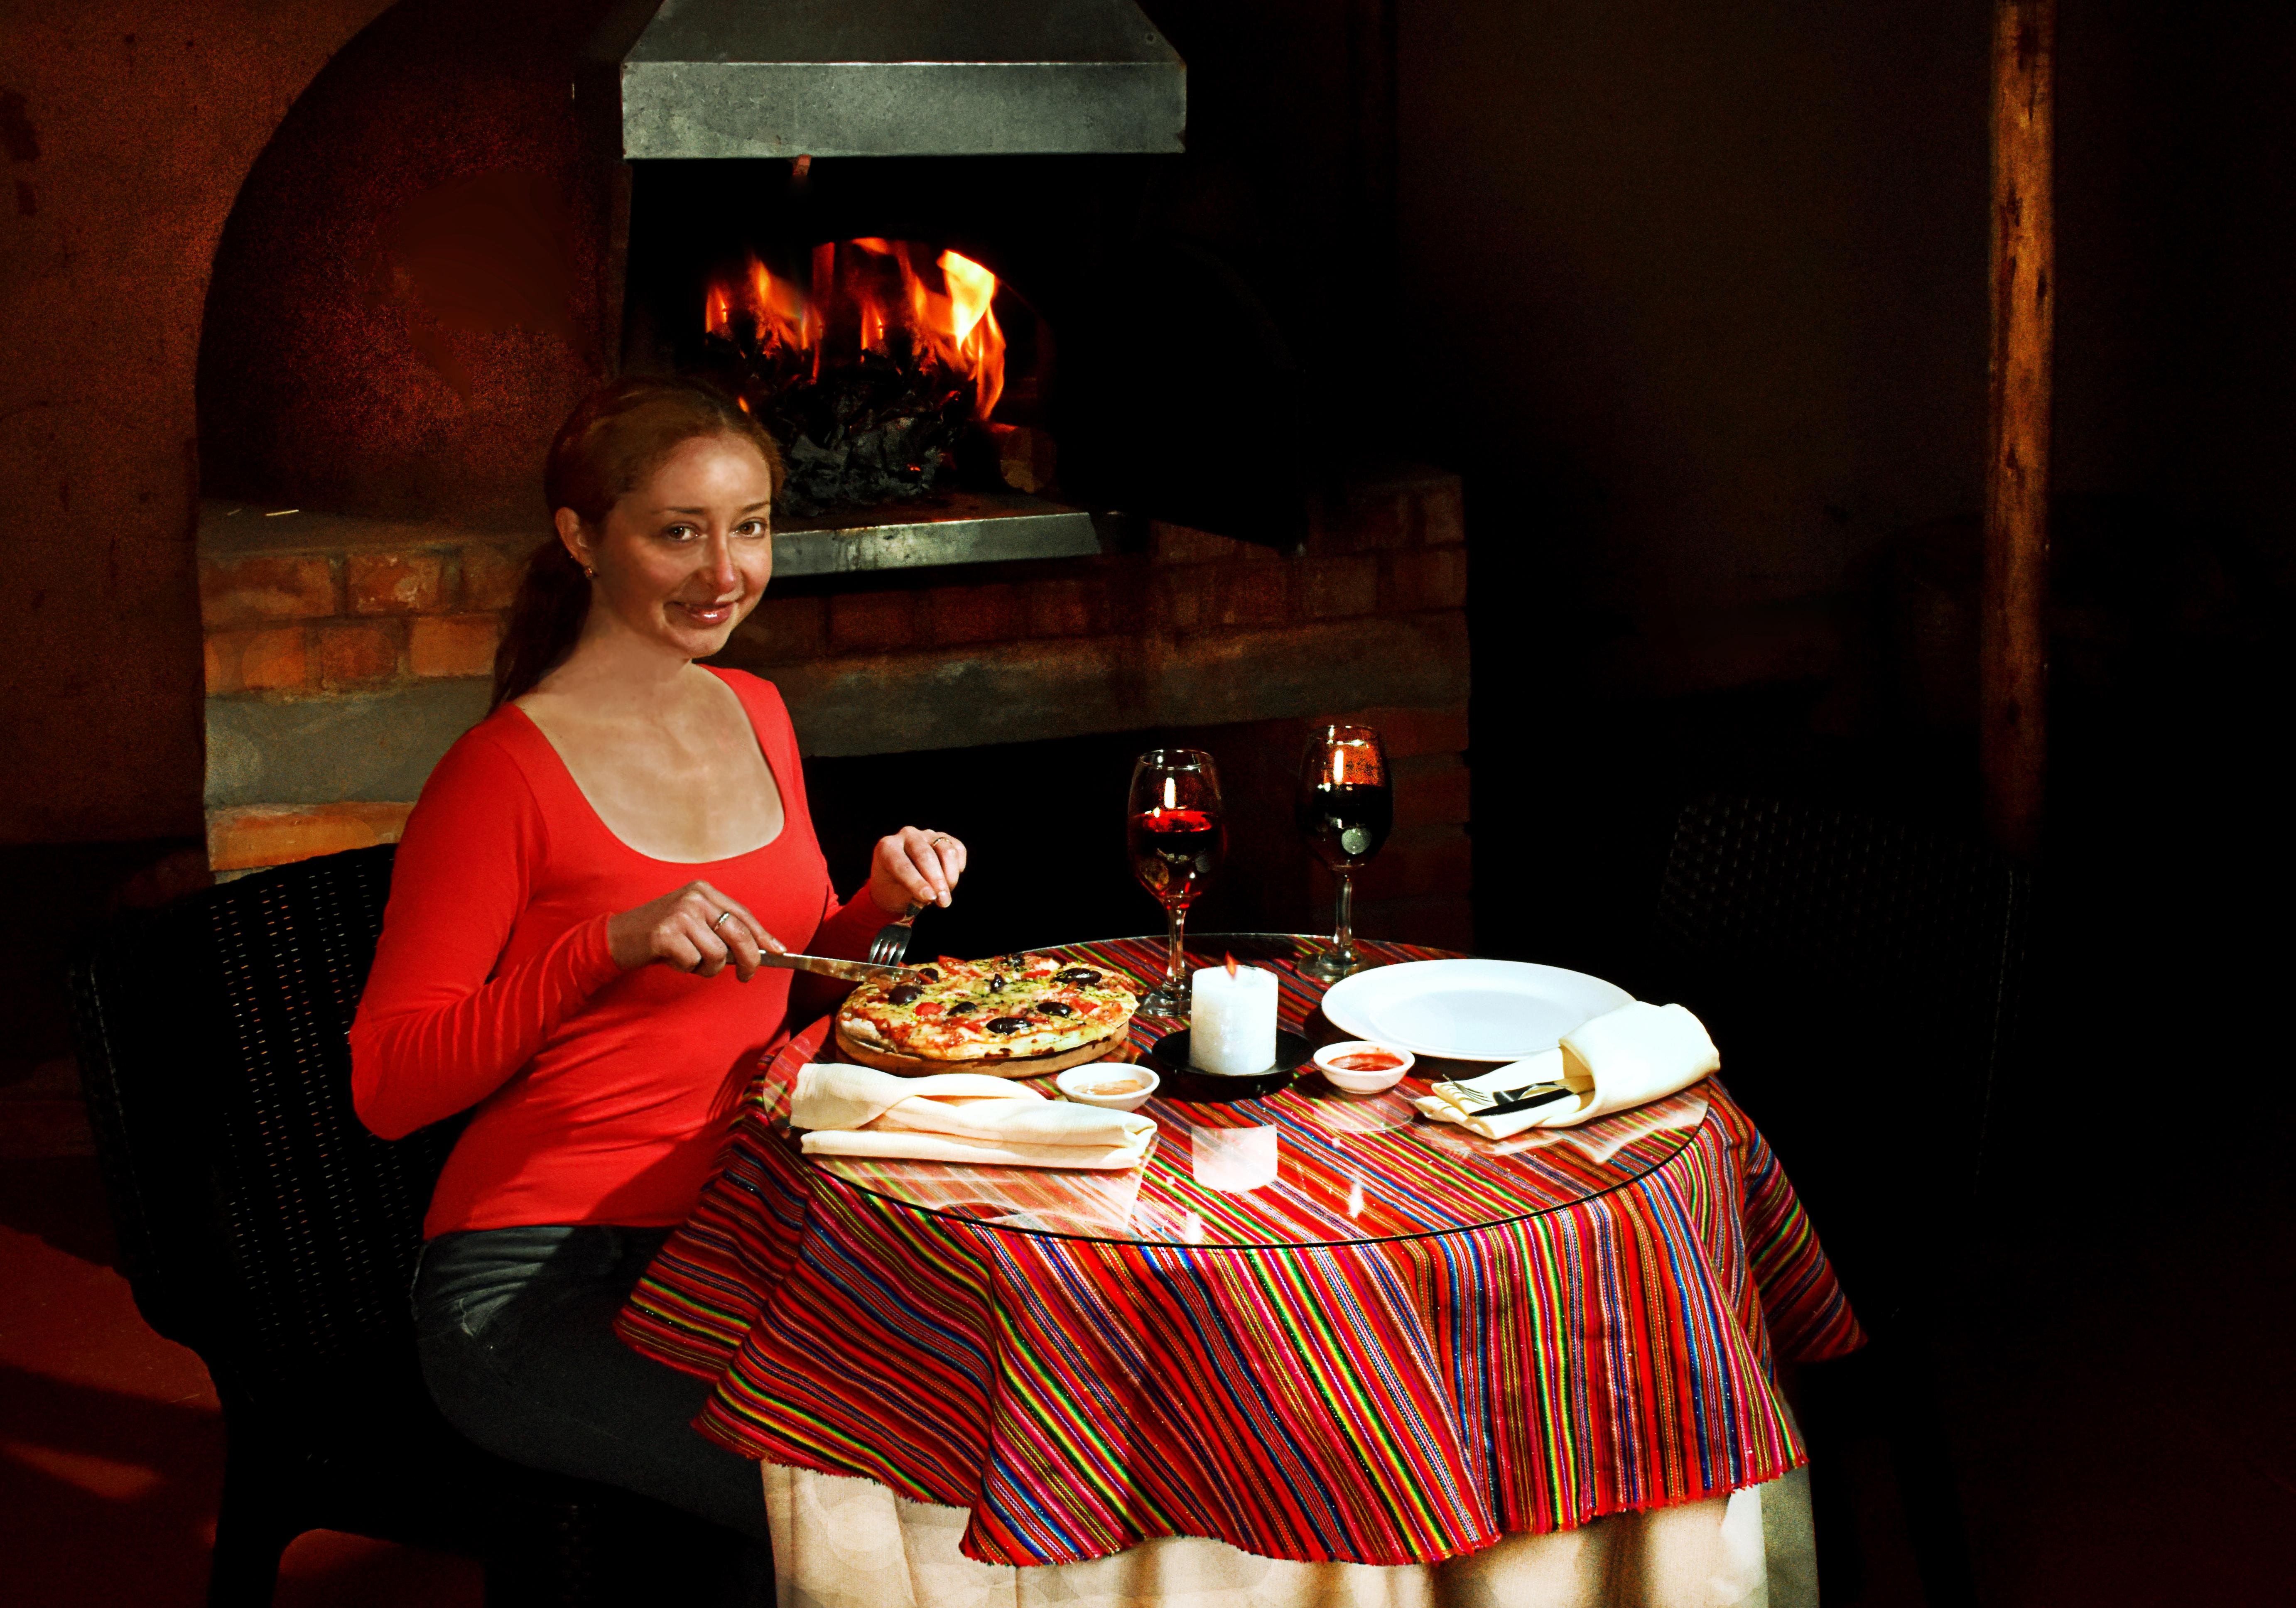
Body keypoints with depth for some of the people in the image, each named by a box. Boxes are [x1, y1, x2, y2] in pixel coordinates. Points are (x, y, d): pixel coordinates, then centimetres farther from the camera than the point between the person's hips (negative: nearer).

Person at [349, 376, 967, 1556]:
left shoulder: (753, 713, 10)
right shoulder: (507, 769, -13)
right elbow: (386, 1089, -13)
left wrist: (880, 903, 1)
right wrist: (609, 943, -24)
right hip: (541, 1285, -7)